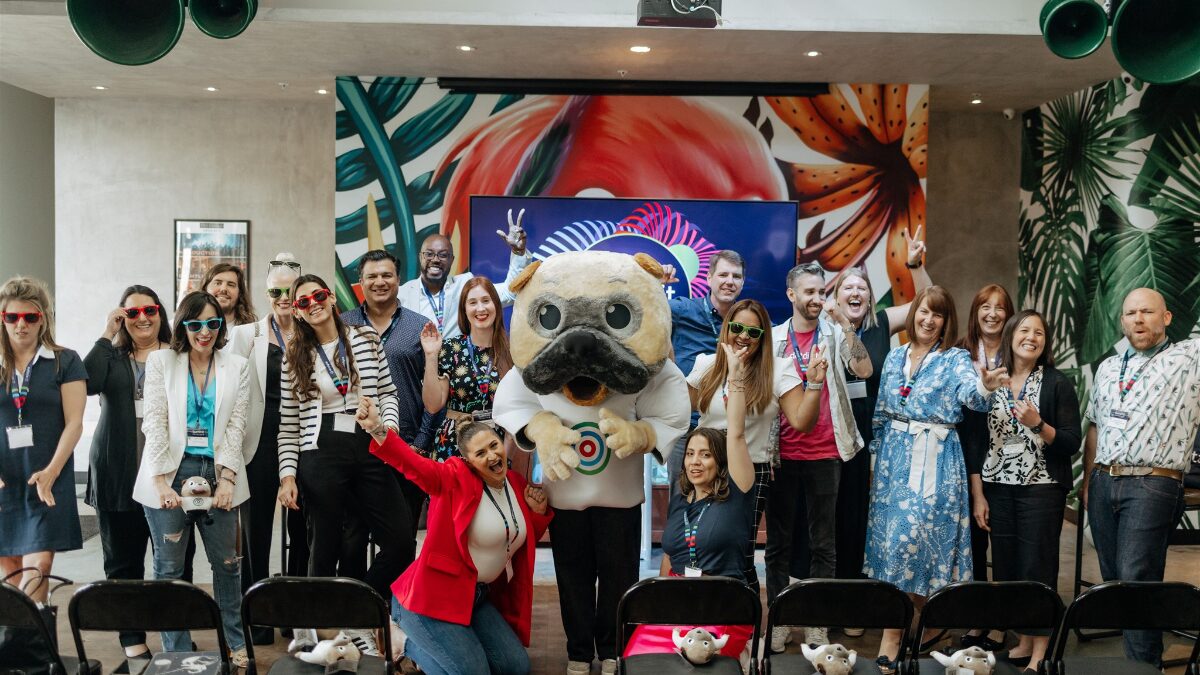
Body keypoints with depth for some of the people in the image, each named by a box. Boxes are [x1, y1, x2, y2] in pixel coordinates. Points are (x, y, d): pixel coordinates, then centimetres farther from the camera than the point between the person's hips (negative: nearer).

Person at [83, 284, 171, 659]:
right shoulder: (111, 356, 10)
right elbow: (88, 383, -11)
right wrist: (107, 335, -8)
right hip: (118, 473, 2)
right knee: (123, 560, 9)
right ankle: (132, 636, 21)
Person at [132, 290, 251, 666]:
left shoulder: (236, 367, 9)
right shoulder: (161, 362, 5)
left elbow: (236, 425, 3)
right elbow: (154, 421, -2)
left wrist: (227, 477, -8)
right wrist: (161, 479, -11)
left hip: (217, 474, 1)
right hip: (169, 475, -1)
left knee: (227, 562, 5)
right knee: (169, 566, 3)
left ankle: (235, 642, 21)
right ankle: (176, 651, 15)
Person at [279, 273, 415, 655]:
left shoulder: (366, 338, 7)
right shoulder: (295, 356, 5)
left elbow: (387, 392, 12)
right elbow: (288, 424, 5)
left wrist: (389, 427, -6)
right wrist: (287, 474, -2)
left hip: (371, 452, 2)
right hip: (320, 456, -1)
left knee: (401, 540, -3)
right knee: (326, 549, 6)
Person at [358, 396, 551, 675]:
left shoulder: (516, 484, 5)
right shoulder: (455, 477, -14)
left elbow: (523, 542, 18)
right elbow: (416, 465, -34)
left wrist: (539, 512, -3)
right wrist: (378, 430, -52)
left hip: (480, 596, 7)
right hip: (434, 595, -7)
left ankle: (432, 645, 23)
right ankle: (415, 647, 14)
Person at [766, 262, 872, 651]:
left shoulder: (835, 334, 4)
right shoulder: (774, 338, 6)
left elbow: (864, 370, -12)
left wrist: (844, 323, -16)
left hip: (825, 454, -1)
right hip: (782, 454, 1)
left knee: (823, 543, 5)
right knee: (778, 540, 6)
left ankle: (818, 623, 13)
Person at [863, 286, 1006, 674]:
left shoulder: (955, 359, -3)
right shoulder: (895, 357, 11)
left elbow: (971, 394, -23)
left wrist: (986, 386, -46)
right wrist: (878, 456, 13)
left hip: (935, 461, -5)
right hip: (895, 458, 5)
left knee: (910, 538, -9)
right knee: (892, 537, 6)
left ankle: (893, 635, 1)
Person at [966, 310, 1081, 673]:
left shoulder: (1058, 384, -1)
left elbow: (1072, 443, -3)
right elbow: (974, 440, 5)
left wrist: (1038, 425, -21)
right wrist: (977, 496, 1)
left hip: (1041, 490, -3)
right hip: (997, 489, 3)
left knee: (1038, 568, -1)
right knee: (1005, 566, 7)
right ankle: (1023, 639, 22)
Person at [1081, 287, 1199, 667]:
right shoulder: (1108, 368, 16)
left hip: (1153, 486, -6)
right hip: (1103, 483, 6)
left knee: (1137, 582, -8)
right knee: (1112, 578, 12)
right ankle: (1123, 652, 25)